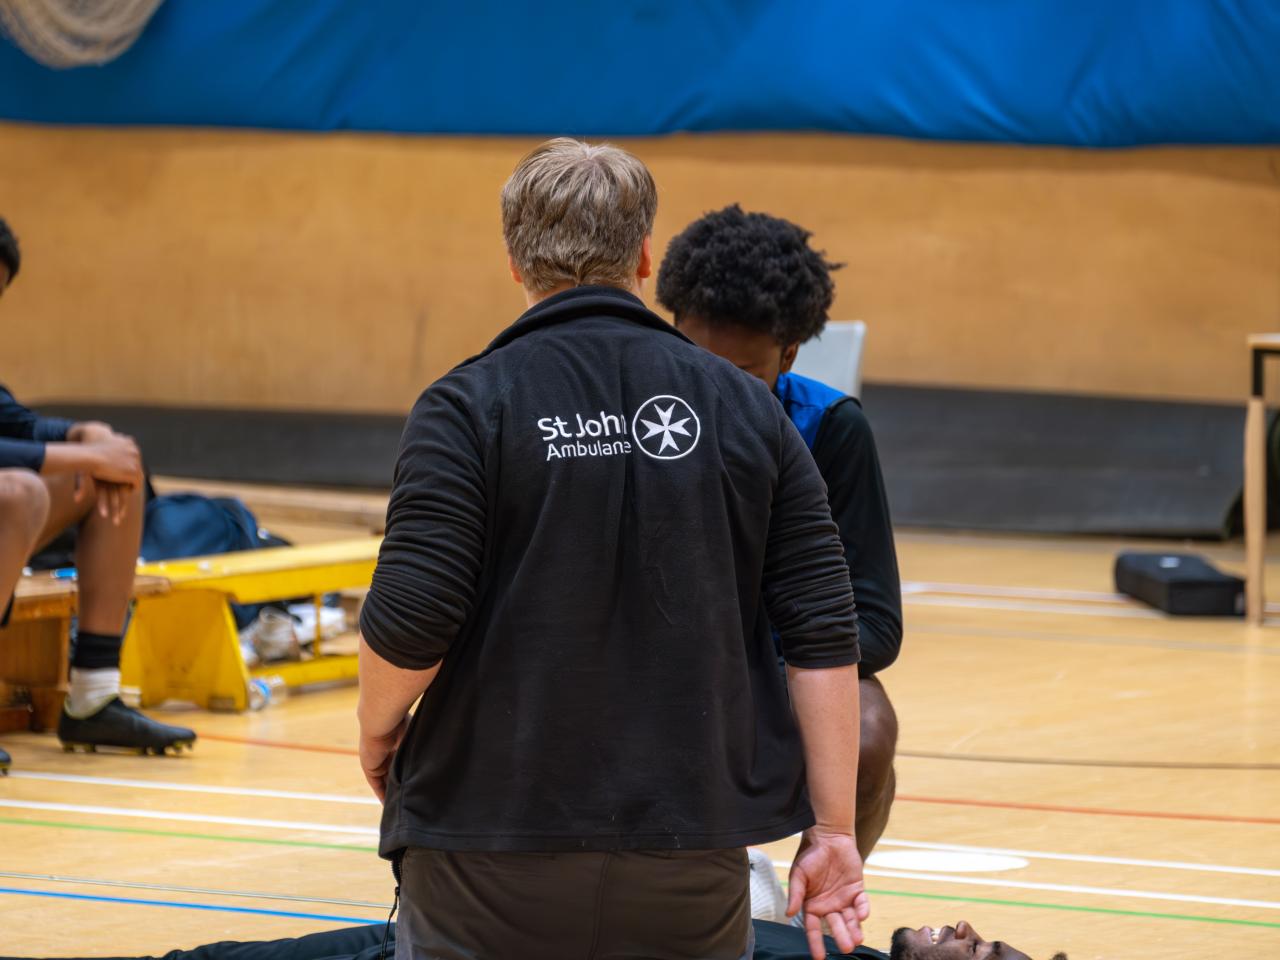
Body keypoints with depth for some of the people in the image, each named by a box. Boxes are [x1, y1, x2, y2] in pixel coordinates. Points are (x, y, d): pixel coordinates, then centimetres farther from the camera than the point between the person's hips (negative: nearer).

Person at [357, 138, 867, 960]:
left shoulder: (470, 407, -5)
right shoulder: (747, 410, 4)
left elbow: (410, 622, -13)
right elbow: (824, 637, 0)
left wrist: (378, 733, 7)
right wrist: (833, 832, 4)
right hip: (694, 857, 2)